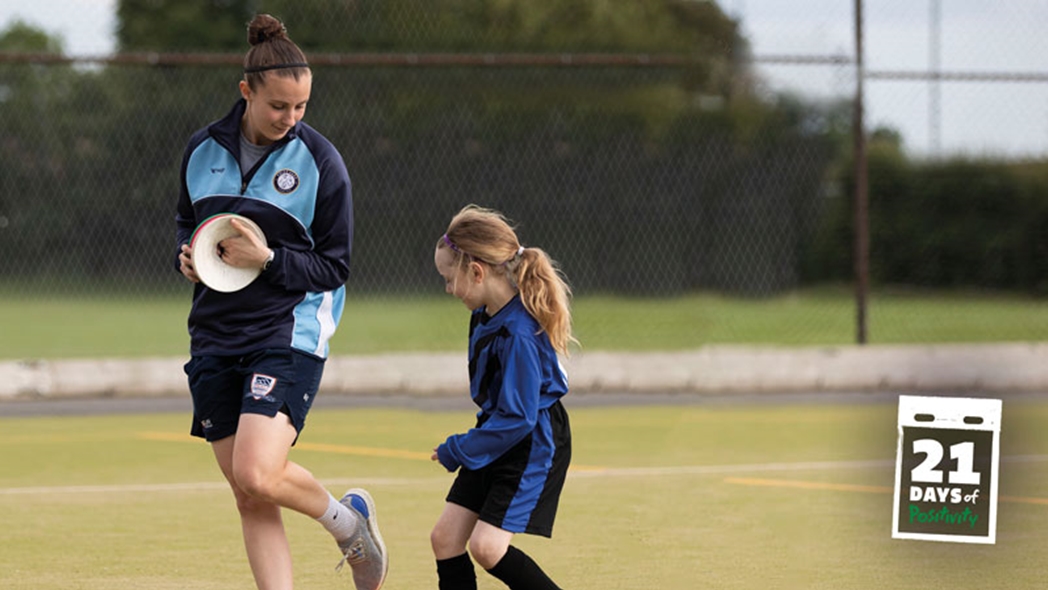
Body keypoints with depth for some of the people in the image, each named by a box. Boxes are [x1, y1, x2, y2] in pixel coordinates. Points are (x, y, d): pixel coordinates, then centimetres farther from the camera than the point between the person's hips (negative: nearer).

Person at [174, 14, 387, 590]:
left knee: (257, 475, -20)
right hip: (215, 336, 5)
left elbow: (333, 269, -4)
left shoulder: (320, 162, -8)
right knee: (248, 499, 3)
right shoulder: (204, 148, 4)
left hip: (289, 333, -5)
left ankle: (347, 520, 9)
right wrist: (188, 254, 1)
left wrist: (268, 259, -18)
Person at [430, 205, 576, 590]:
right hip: (497, 439, 10)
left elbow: (517, 418, -25)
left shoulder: (518, 334, -27)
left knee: (487, 545, -15)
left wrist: (458, 451, -17)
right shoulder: (487, 314, 2)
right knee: (445, 537, 5)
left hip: (531, 447, -10)